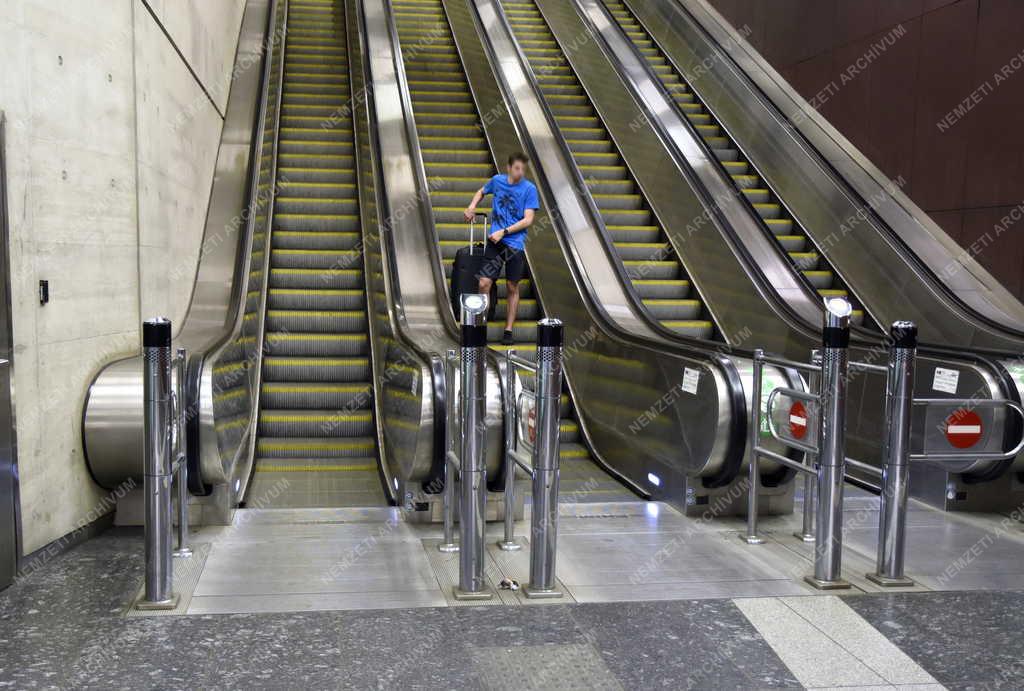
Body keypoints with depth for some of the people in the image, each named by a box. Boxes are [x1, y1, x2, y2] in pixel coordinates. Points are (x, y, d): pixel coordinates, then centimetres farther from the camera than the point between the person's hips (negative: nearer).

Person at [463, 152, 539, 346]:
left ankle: (509, 330, 16)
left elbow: (528, 220, -10)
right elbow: (481, 192, 27)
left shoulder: (529, 189, -5)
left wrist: (503, 232, -15)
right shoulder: (497, 180, 5)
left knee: (512, 287, 6)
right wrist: (472, 206, 9)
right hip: (495, 241, 2)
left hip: (515, 244, -2)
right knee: (484, 283, -8)